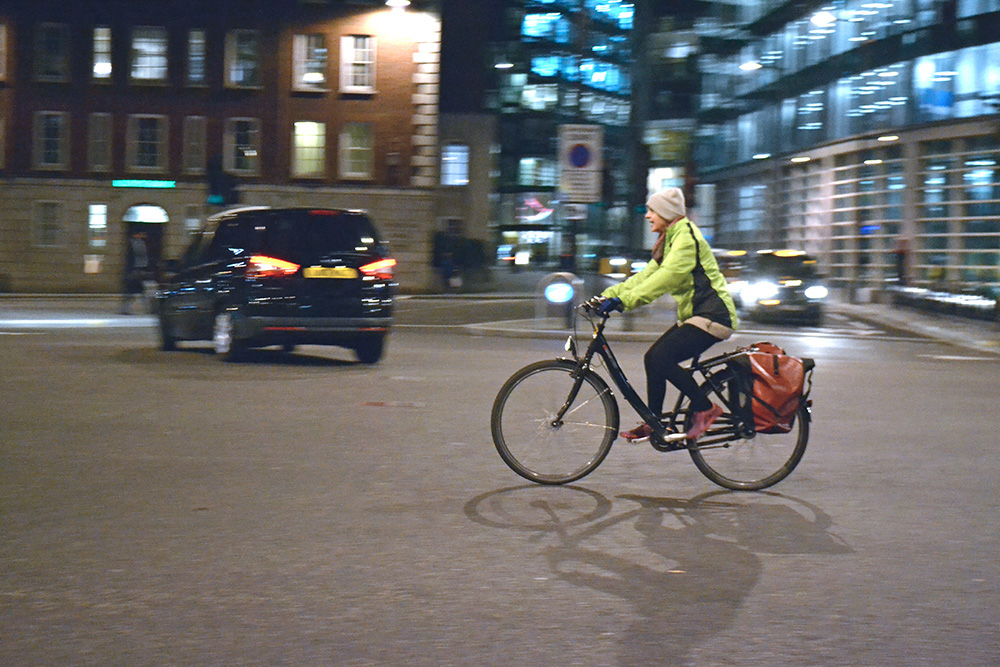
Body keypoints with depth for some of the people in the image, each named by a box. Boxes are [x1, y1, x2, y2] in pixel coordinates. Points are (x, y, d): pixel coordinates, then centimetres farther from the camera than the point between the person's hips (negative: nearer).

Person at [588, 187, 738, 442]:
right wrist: (608, 295, 5)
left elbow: (665, 278, -27)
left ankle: (705, 408, -8)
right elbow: (647, 276, 14)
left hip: (712, 315, -10)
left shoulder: (687, 237, -15)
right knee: (653, 358, 2)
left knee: (660, 358, -21)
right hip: (693, 315, 10)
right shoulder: (670, 239, 16)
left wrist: (624, 300, -33)